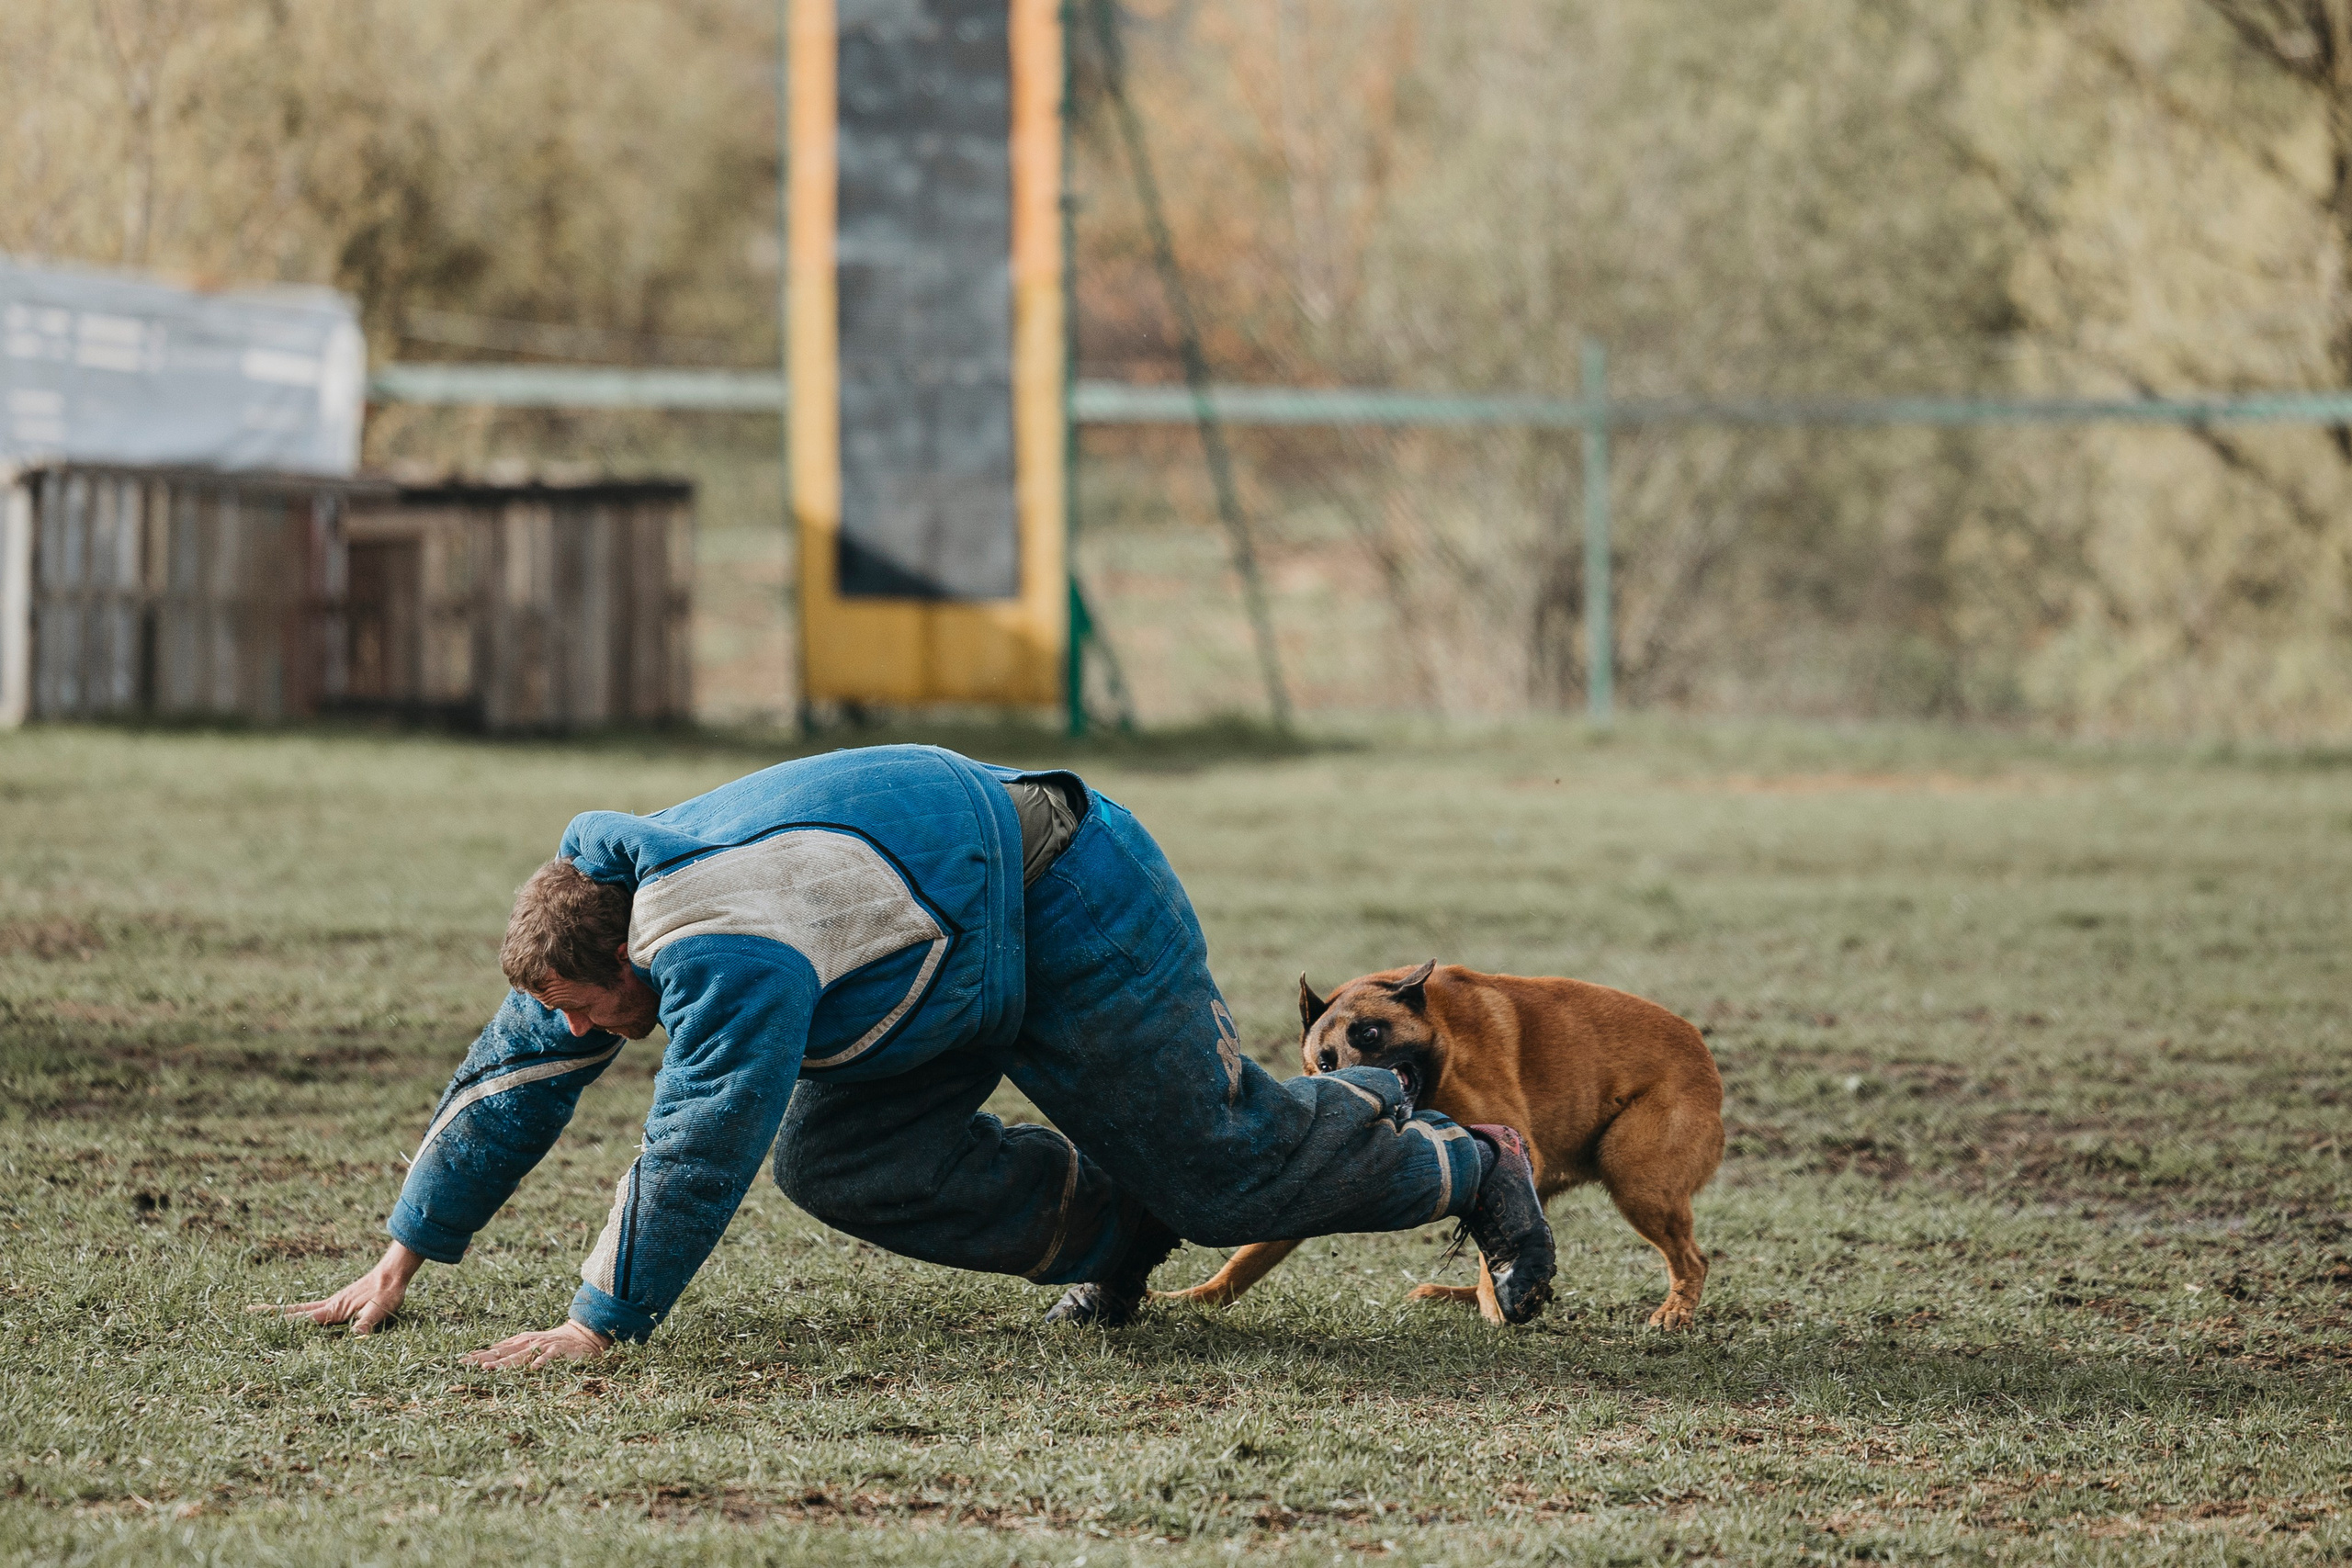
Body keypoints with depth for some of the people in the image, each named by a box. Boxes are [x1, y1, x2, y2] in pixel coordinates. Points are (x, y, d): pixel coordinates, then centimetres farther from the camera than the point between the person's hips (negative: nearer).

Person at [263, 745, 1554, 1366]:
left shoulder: (731, 954, -36)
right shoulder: (610, 908, -6)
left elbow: (697, 1147, -38)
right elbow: (513, 1075, 2)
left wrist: (601, 1324, -35)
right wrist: (402, 1259, 1)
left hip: (1079, 920, -9)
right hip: (974, 962, 9)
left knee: (1228, 1167, 2)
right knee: (833, 1161, -3)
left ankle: (1466, 1167, 27)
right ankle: (1104, 1224, 12)